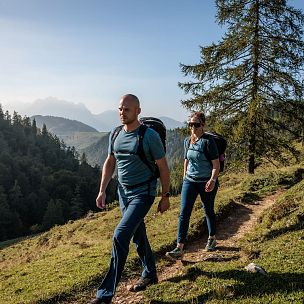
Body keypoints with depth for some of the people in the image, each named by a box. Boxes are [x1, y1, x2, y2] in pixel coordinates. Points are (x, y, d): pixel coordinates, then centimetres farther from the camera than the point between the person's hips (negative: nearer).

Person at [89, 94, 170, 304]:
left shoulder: (150, 136, -15)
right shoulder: (115, 135, 3)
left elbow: (163, 167, -9)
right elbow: (110, 163, 12)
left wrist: (166, 197, -7)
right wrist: (102, 191, 7)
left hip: (143, 194, -7)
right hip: (123, 192, 7)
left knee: (120, 236, -17)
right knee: (138, 236, 18)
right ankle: (150, 274, 38)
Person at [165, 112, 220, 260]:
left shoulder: (208, 142, -13)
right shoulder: (187, 141, 5)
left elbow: (216, 164, -16)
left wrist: (213, 180, -29)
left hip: (206, 183, -4)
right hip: (190, 181, 5)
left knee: (208, 211, 14)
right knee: (184, 213, -6)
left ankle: (212, 239, 38)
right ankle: (179, 248, -6)